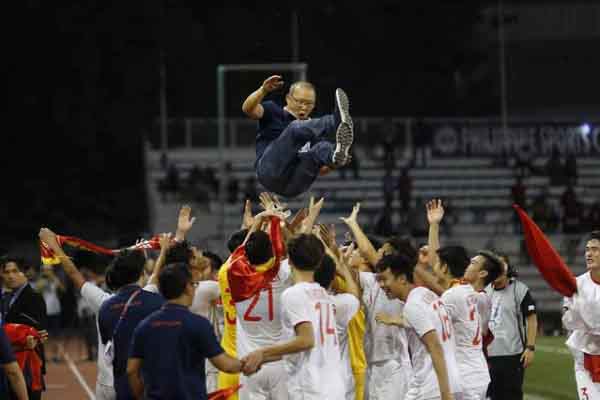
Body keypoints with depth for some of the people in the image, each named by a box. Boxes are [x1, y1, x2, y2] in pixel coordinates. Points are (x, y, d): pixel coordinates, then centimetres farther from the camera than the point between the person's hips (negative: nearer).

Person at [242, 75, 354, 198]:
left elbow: (320, 169, 22)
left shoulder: (313, 128, 26)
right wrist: (264, 90, -25)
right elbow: (248, 109, -6)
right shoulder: (274, 112, 15)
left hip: (294, 186, 4)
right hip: (271, 173, -4)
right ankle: (337, 121, -49)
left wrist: (333, 163, -2)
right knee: (296, 128, -25)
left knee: (323, 147, -22)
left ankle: (336, 156, -58)